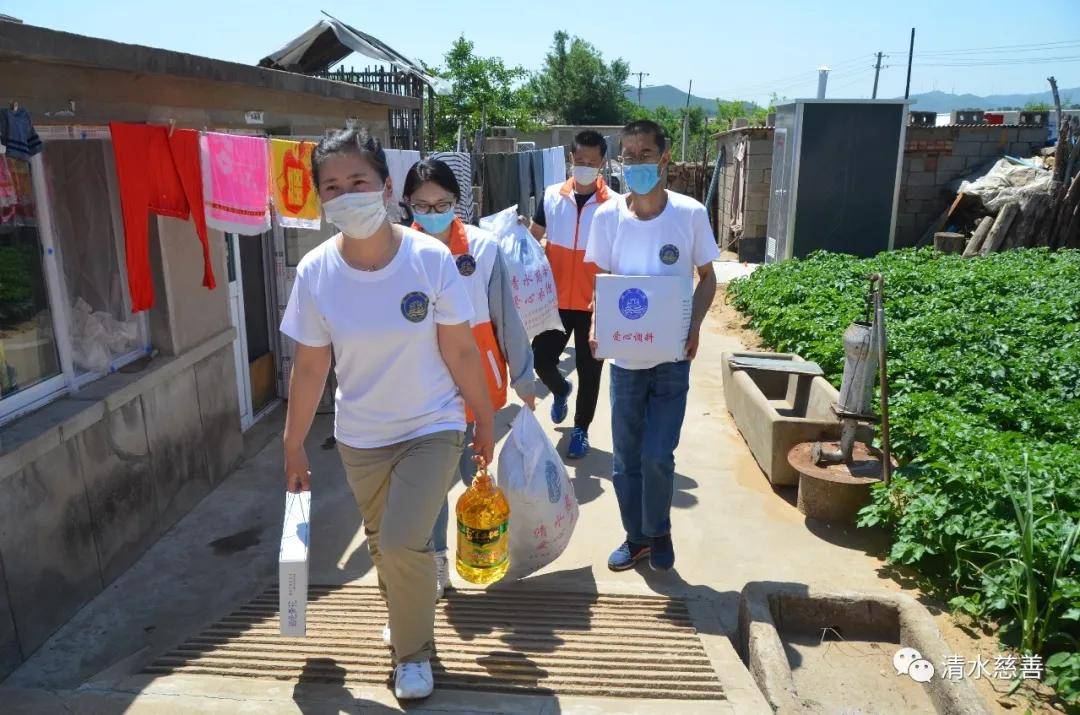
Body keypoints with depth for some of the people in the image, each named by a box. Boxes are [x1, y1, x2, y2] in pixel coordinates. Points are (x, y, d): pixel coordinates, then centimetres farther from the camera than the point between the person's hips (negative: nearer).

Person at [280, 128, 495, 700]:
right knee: (381, 542, 20)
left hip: (432, 428, -3)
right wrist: (294, 445, 3)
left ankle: (413, 651, 17)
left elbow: (461, 351, -10)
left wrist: (485, 420, -2)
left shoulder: (430, 259, -19)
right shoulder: (315, 272, -13)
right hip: (360, 438, 3)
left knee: (402, 543, -14)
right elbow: (310, 367, -4)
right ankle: (405, 616, 53)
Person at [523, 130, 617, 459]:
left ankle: (581, 430, 26)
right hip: (556, 300, 2)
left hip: (594, 304, -2)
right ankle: (561, 390, 40)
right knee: (541, 359, 6)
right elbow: (532, 236, 13)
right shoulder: (552, 196, 1)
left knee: (589, 369, 7)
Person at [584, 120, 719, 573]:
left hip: (672, 357, -2)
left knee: (657, 455, -3)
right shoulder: (607, 216, -4)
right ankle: (636, 537, 33)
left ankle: (659, 531, 26)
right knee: (625, 460, 10)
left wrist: (695, 324, -14)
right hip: (625, 356, 2)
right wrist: (596, 325, -14)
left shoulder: (690, 213, -8)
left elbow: (707, 277, 2)